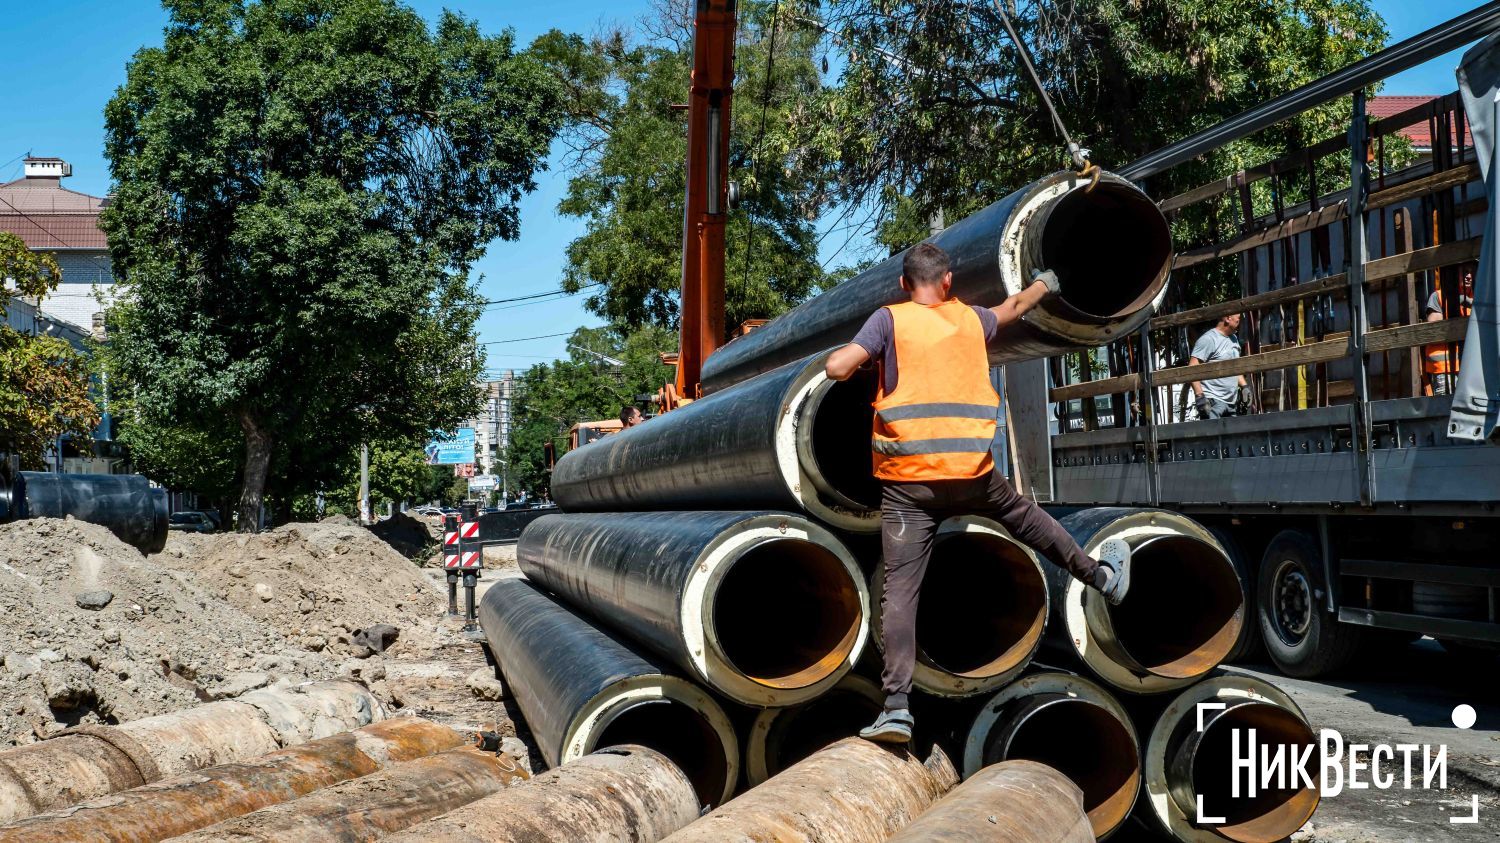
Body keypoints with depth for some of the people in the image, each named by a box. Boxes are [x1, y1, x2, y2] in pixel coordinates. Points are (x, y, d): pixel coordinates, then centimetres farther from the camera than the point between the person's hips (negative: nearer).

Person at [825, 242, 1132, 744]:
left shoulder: (890, 319, -2)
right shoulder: (971, 319, 11)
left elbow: (838, 368, -14)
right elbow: (1013, 308, 33)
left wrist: (852, 355, 10)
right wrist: (1041, 286, 54)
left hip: (906, 481, -3)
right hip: (971, 474, 3)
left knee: (900, 591, -4)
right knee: (1024, 516, 30)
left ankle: (896, 708, -11)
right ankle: (1101, 575, 50)